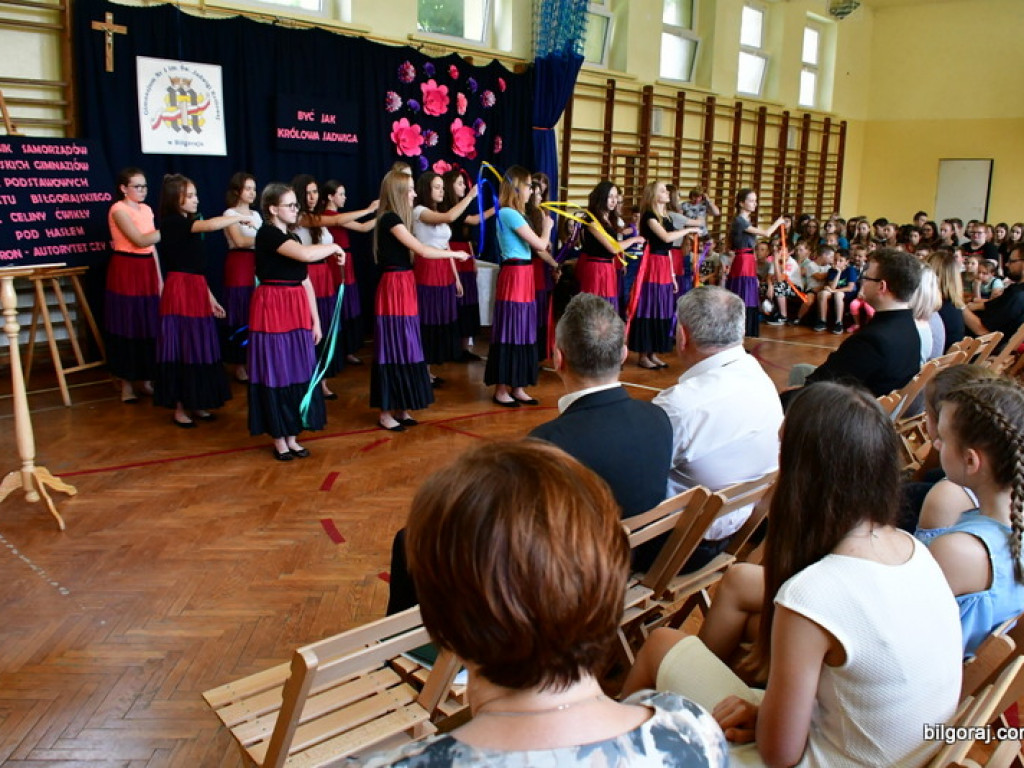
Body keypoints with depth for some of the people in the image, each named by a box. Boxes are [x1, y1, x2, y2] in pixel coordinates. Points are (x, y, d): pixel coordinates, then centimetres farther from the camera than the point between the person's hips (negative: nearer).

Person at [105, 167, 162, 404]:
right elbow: (140, 240, -20)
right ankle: (126, 383, 8)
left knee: (149, 325, 7)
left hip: (147, 270, 7)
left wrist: (159, 277, 13)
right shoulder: (118, 209, -9)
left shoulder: (146, 209, 12)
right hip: (125, 271, -6)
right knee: (127, 326, -1)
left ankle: (147, 379, 17)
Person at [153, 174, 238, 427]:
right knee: (181, 348, -3)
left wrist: (210, 297, 17)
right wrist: (239, 218, -16)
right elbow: (210, 225, -29)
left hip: (196, 291, 9)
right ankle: (179, 408, 7)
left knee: (198, 348, 10)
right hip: (180, 291, -8)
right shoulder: (172, 223, -12)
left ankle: (195, 404, 20)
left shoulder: (187, 226, 16)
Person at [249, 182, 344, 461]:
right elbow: (306, 254, -29)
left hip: (297, 311, 8)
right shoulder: (267, 234, -11)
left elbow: (306, 283, 14)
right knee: (275, 372, 0)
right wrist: (334, 247, -11)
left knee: (298, 372, 9)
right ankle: (279, 439, 12)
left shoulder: (292, 237, 16)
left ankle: (292, 436, 19)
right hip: (272, 310, -8)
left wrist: (315, 321, 11)